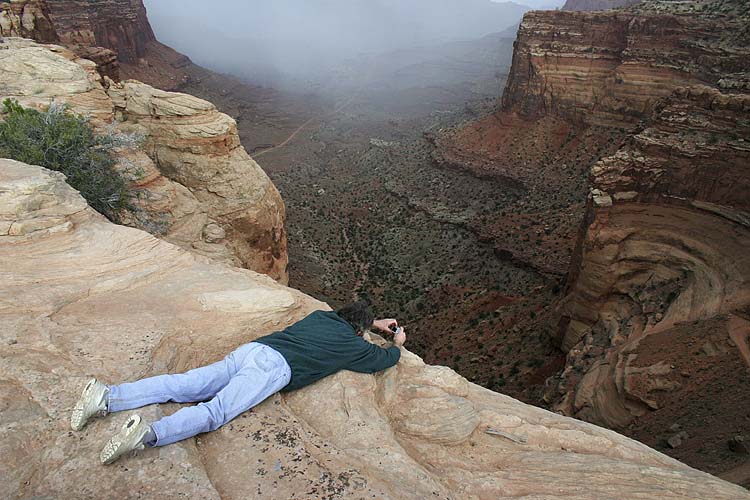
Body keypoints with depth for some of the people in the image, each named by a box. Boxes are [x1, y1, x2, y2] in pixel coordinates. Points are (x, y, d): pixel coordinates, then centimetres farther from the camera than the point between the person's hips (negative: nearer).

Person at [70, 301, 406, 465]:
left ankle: (107, 397, -11)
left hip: (251, 348, 7)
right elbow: (383, 360, 25)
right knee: (215, 411, -19)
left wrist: (374, 323, 61)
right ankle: (148, 434, -40)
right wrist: (397, 344, 46)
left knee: (182, 386, -1)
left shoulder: (322, 316, 31)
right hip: (275, 367, -7)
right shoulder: (353, 344, 13)